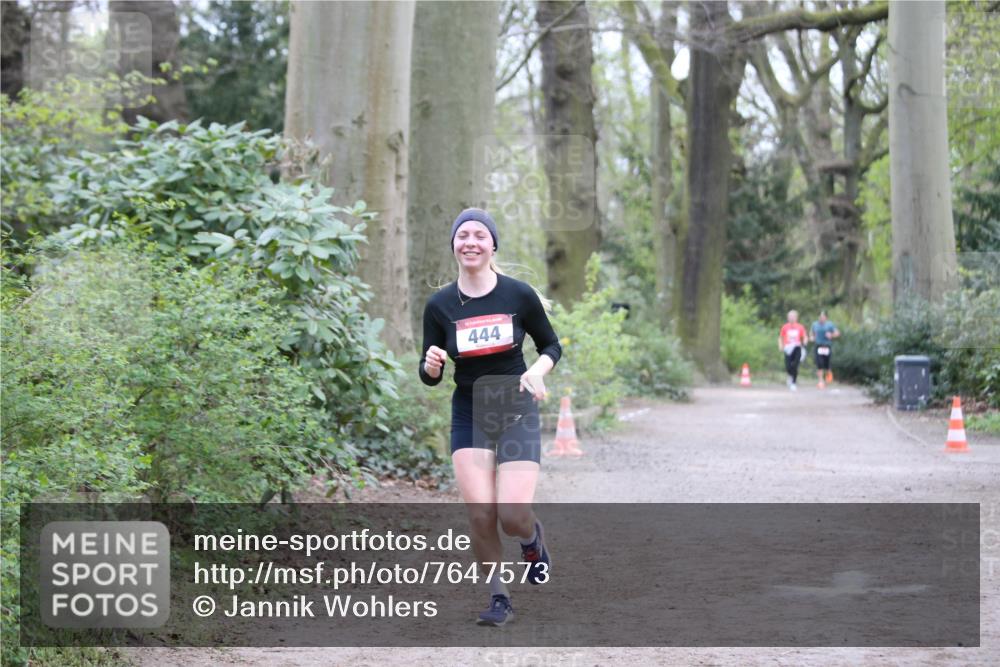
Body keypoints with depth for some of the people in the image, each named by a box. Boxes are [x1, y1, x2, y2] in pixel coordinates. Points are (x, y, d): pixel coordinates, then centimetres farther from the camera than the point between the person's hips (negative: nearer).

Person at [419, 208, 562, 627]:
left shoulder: (519, 295, -7)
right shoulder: (440, 305, -3)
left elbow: (551, 346, 7)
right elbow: (429, 377, 3)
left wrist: (537, 370, -14)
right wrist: (431, 364, -21)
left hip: (516, 412, -1)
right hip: (468, 415, 1)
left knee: (512, 516, -12)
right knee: (480, 514, -12)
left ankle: (533, 539, 27)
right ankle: (499, 599, 10)